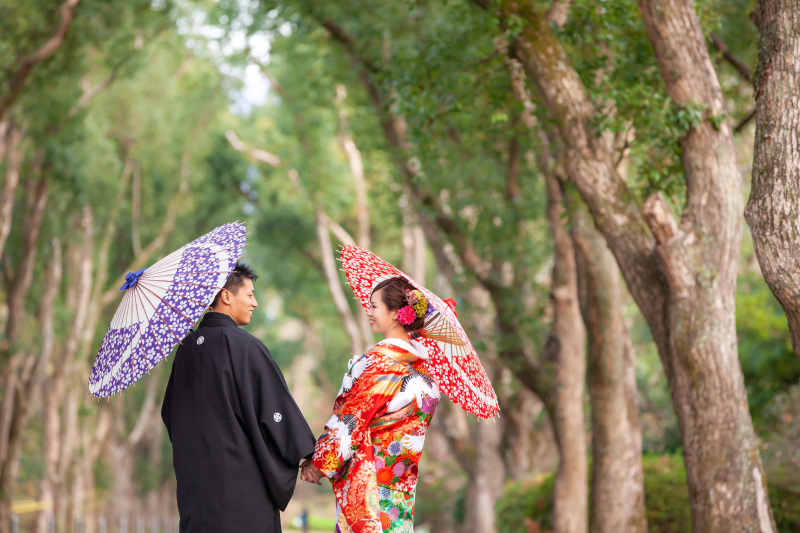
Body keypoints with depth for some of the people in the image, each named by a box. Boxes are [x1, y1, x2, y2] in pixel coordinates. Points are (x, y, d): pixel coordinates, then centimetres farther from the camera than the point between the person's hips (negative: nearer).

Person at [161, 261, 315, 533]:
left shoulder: (188, 346, 8)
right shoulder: (244, 346, -13)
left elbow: (170, 413, 16)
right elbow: (275, 408, -11)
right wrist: (306, 454, 1)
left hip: (194, 479, 7)